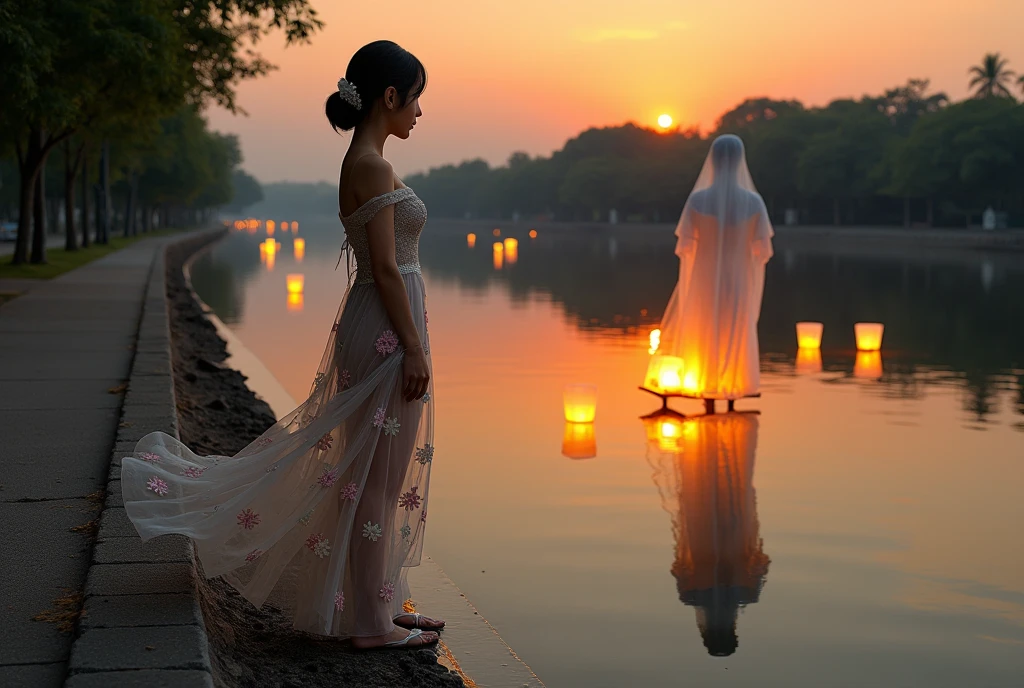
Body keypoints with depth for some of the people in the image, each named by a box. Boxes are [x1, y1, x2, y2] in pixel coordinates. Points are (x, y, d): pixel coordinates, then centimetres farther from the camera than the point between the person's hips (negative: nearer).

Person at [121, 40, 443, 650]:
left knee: (377, 476, 15)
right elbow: (385, 268, -19)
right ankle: (372, 621, 6)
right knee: (376, 478, -2)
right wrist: (413, 347, -18)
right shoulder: (372, 165, -15)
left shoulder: (364, 162, 15)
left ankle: (381, 604, 25)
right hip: (387, 331, -10)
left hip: (377, 329, 10)